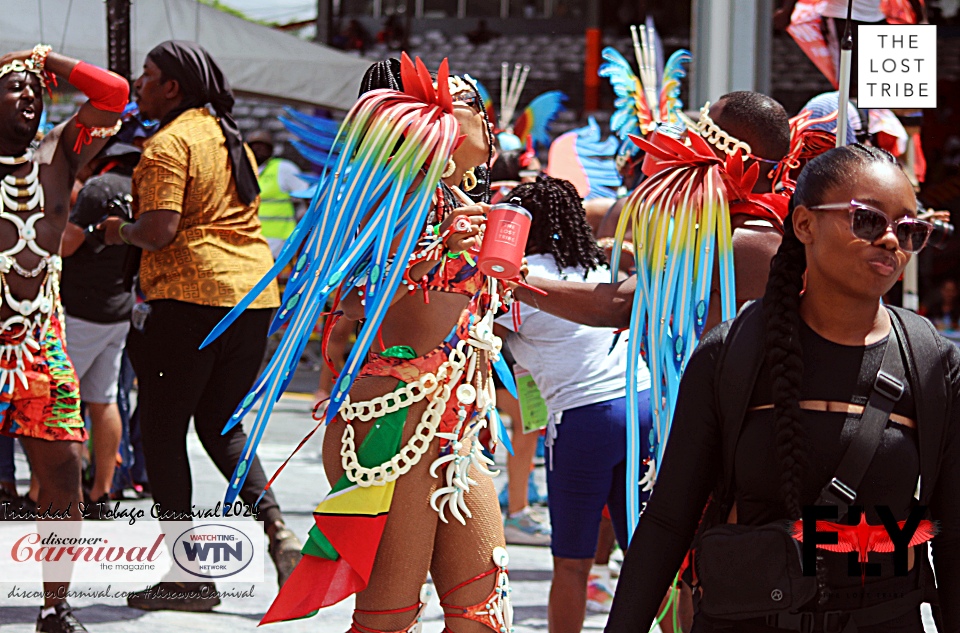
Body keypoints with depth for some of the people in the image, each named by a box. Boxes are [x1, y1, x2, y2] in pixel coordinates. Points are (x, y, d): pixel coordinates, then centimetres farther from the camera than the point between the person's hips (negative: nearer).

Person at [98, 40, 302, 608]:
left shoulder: (169, 144, -10)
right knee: (221, 424, 18)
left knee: (163, 429, 2)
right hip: (255, 292, 8)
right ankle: (278, 529, -3)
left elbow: (160, 229, -19)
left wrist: (120, 230, 1)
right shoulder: (228, 136, 17)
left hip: (192, 296, -8)